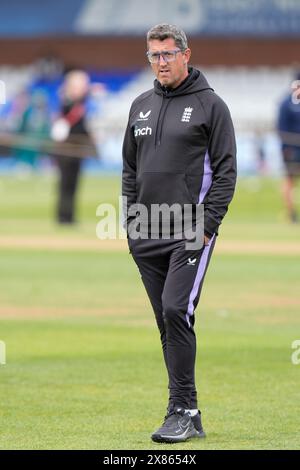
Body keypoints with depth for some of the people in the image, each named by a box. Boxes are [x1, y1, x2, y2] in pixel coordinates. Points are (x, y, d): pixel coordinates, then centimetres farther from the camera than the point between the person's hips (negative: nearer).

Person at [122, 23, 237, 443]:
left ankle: (182, 411, -14)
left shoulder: (210, 105, -1)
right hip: (147, 236, 6)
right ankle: (188, 416, 11)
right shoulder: (141, 106, 15)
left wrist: (208, 224, -13)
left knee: (176, 311, -18)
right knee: (169, 324, 7)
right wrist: (131, 220, 10)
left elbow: (225, 170, -5)